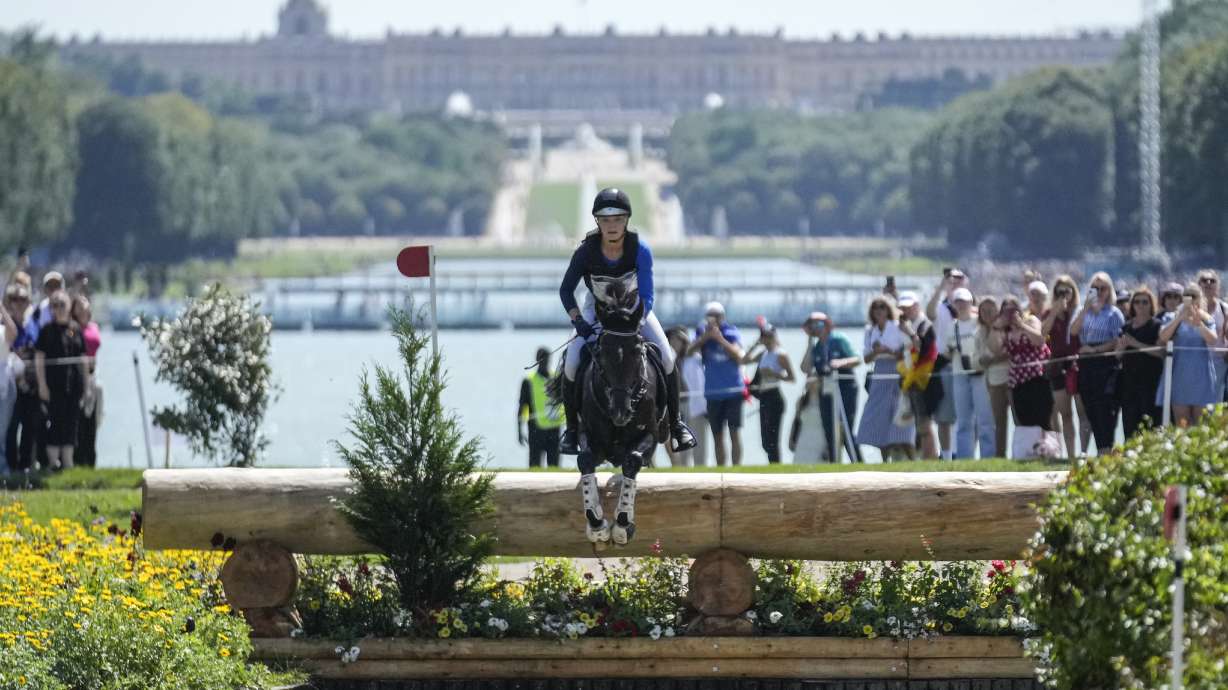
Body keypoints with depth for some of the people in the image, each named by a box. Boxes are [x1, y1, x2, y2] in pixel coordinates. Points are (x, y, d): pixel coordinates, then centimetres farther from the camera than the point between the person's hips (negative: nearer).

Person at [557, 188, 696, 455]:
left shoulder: (640, 250, -28)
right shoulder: (586, 251, -27)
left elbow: (646, 294, -26)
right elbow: (566, 290, -16)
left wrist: (637, 321, -41)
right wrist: (577, 320, -28)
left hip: (635, 306, 0)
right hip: (597, 310, 0)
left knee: (667, 358, -15)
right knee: (572, 362, -18)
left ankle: (676, 422, 3)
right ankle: (572, 428, -1)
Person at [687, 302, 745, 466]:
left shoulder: (732, 332, -2)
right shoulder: (702, 333, 5)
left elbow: (738, 356, -13)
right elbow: (689, 352, -7)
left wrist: (720, 339, -18)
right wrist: (704, 338, -19)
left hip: (733, 391, -3)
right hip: (713, 392, 3)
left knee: (735, 432, -10)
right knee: (717, 435, 10)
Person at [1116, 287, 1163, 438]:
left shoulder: (1156, 326, 0)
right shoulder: (1126, 327, 16)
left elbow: (1160, 352, -12)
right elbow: (1118, 353, 17)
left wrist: (1136, 344, -17)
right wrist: (1122, 345, -5)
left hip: (1150, 379, -5)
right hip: (1129, 379, 5)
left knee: (1149, 423, -12)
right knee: (1129, 424, 2)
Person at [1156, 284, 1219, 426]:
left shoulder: (1207, 320, 8)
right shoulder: (1172, 318, 7)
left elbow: (1212, 340, -10)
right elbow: (1163, 337, -11)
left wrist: (1198, 323, -28)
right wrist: (1179, 318, -24)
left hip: (1201, 377, 1)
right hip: (1180, 376, -1)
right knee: (1181, 425, -5)